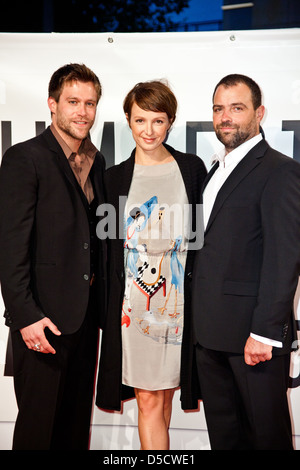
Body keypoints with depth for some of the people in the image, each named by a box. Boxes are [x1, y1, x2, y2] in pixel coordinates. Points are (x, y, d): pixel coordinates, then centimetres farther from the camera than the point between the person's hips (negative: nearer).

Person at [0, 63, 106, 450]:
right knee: (39, 422, 4)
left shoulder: (96, 161, 13)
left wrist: (99, 299, 10)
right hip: (43, 316, -6)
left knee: (77, 419, 16)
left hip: (86, 313, 7)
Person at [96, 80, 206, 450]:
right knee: (148, 398, 2)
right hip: (134, 303, 0)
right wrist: (108, 307, 4)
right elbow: (108, 247, 7)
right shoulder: (115, 178, 5)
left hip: (180, 299, 1)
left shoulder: (193, 168, 4)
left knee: (165, 392, 11)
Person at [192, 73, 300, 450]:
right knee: (222, 431, 17)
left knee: (267, 432, 6)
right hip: (210, 331, 8)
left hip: (253, 332, -7)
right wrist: (200, 319, 11)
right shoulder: (216, 171, 17)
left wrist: (265, 331, -20)